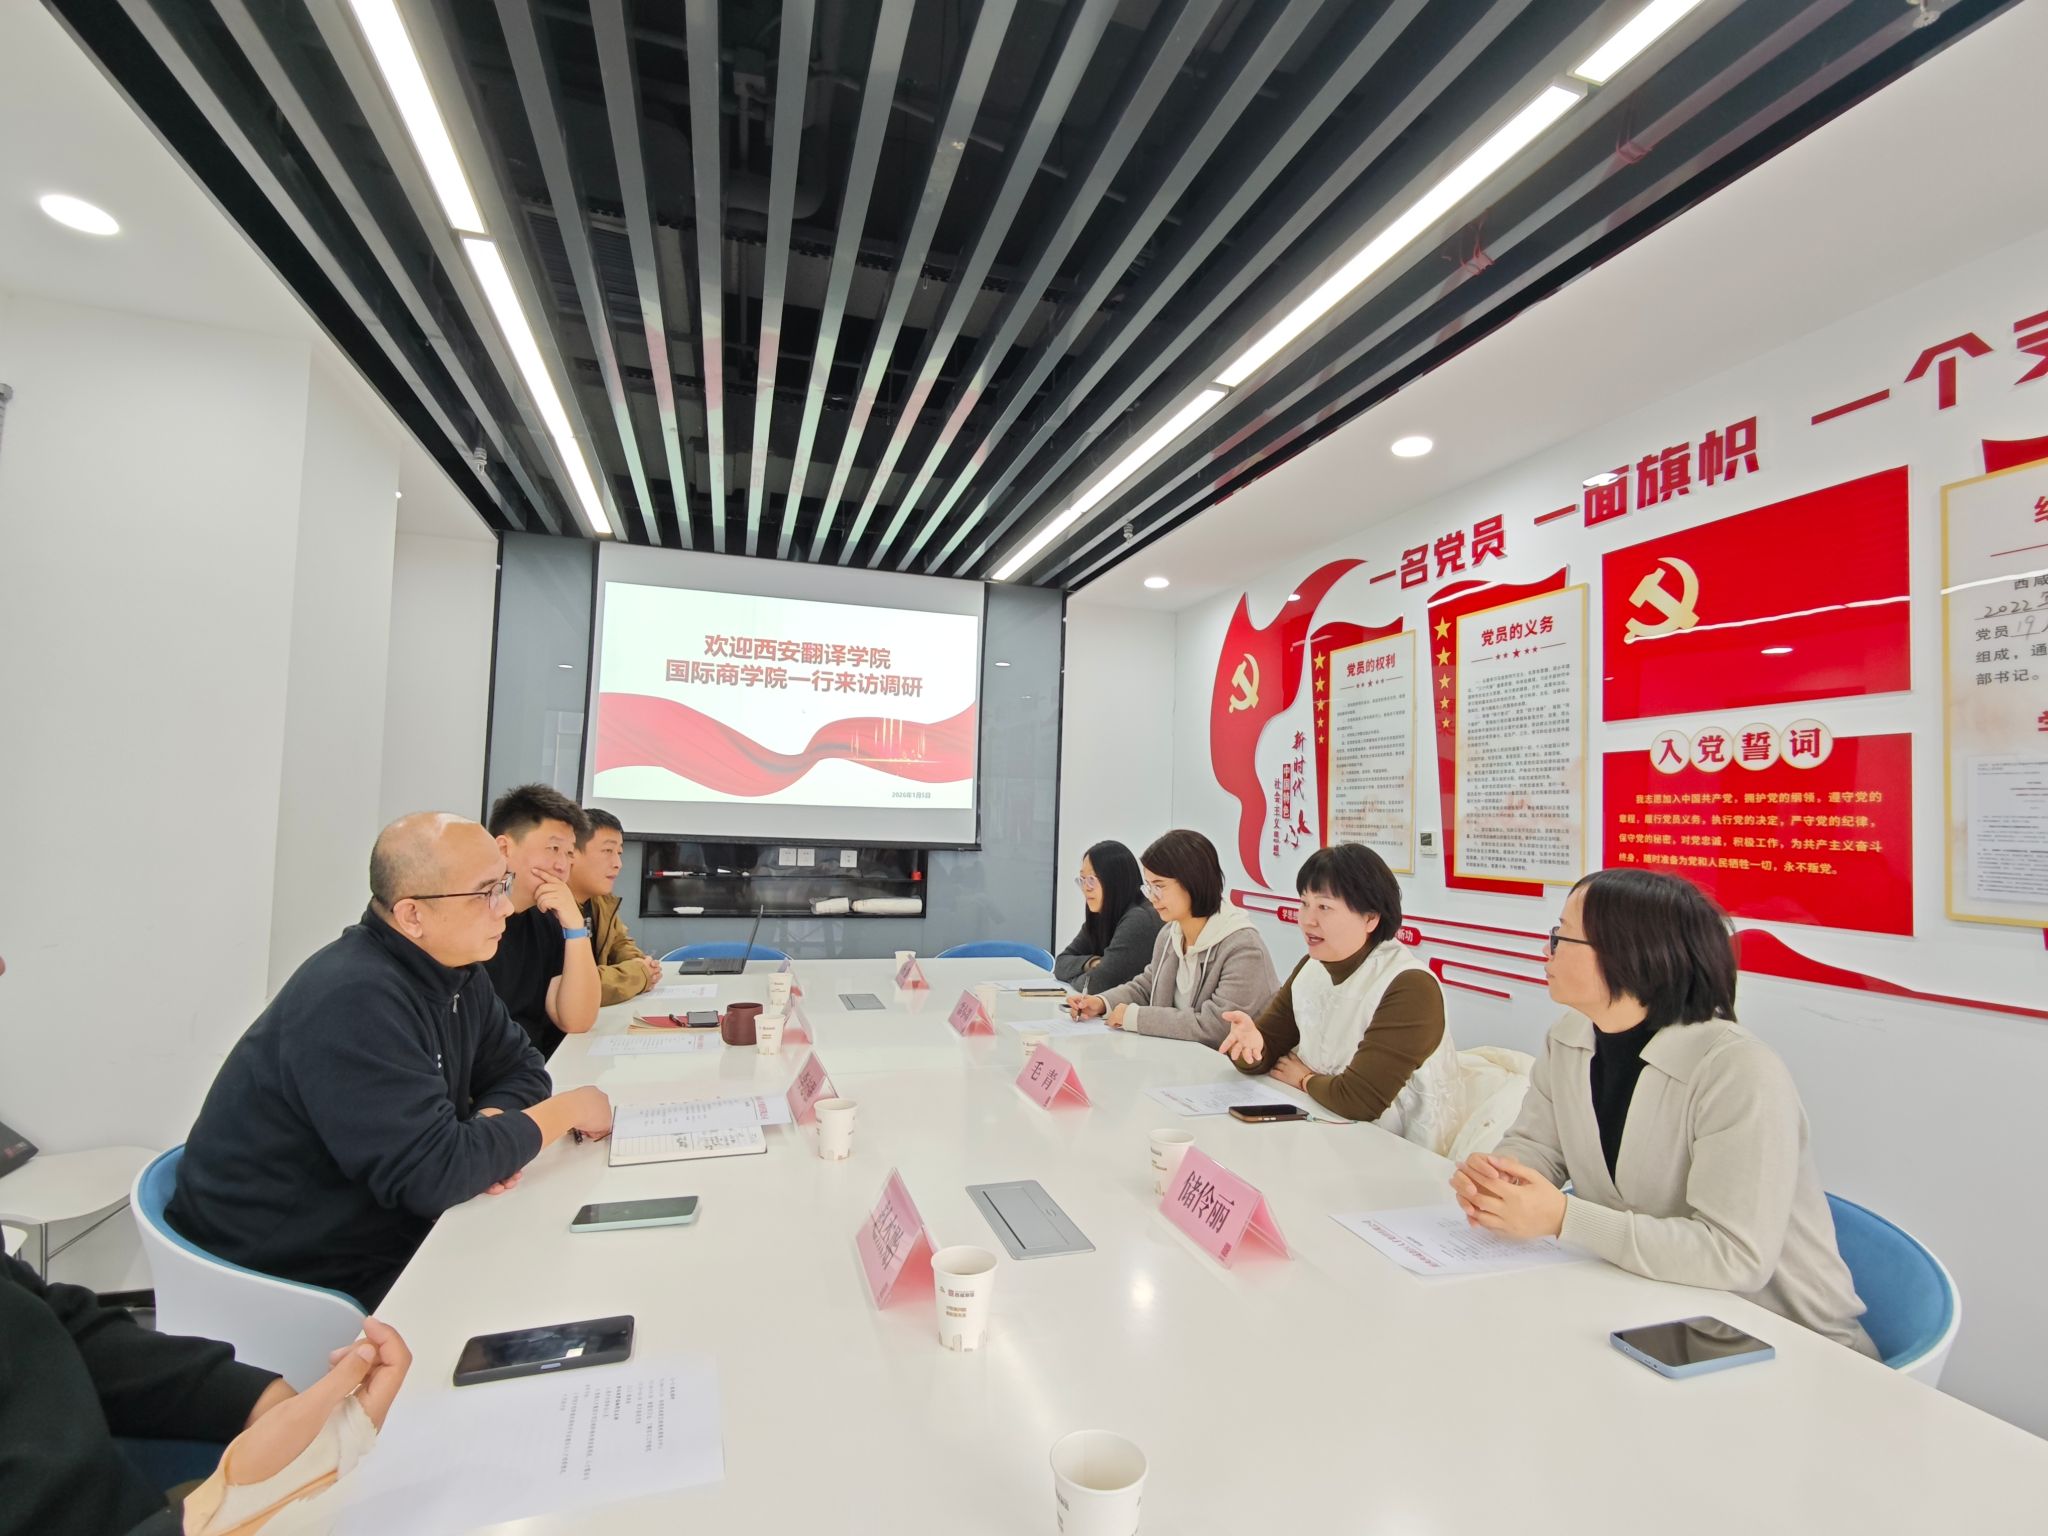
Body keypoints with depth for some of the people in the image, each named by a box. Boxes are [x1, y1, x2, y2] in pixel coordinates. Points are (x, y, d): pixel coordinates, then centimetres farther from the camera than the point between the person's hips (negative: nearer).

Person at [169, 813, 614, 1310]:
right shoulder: (353, 999, -29)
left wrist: (488, 1128, -16)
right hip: (294, 1279, -7)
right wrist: (563, 1112, -18)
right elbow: (432, 1173, -32)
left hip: (381, 1236, 7)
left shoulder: (454, 969, -2)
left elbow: (519, 1066, 5)